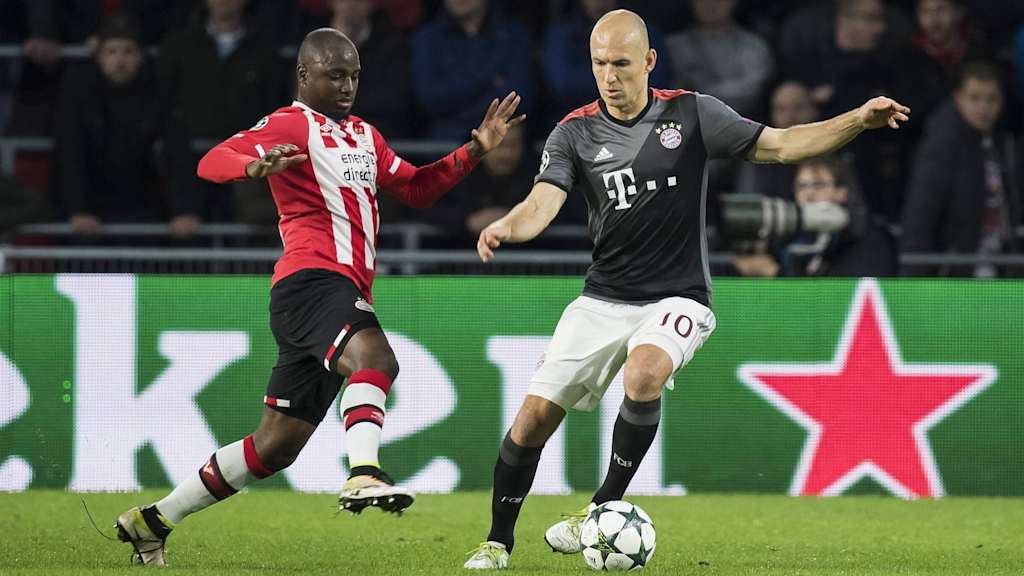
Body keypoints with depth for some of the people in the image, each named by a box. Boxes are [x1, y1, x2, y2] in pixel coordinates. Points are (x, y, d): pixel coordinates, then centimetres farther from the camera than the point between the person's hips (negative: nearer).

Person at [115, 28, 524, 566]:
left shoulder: (364, 136, 26)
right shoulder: (292, 124, -1)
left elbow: (418, 188, 31)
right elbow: (212, 163, -14)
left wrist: (475, 150, 17)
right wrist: (257, 165, -36)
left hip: (344, 292, 9)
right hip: (312, 278, -9)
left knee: (275, 446, 10)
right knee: (374, 358, -37)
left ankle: (152, 521, 19)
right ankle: (364, 476, -56)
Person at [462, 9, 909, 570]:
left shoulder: (691, 114, -3)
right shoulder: (575, 133, -1)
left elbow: (779, 145, 1)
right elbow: (542, 205, -14)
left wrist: (858, 121, -11)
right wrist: (505, 227, -38)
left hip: (676, 298, -2)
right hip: (603, 298, 2)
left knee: (643, 374, -34)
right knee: (534, 416, -4)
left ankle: (604, 510, -18)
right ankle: (499, 540, 17)